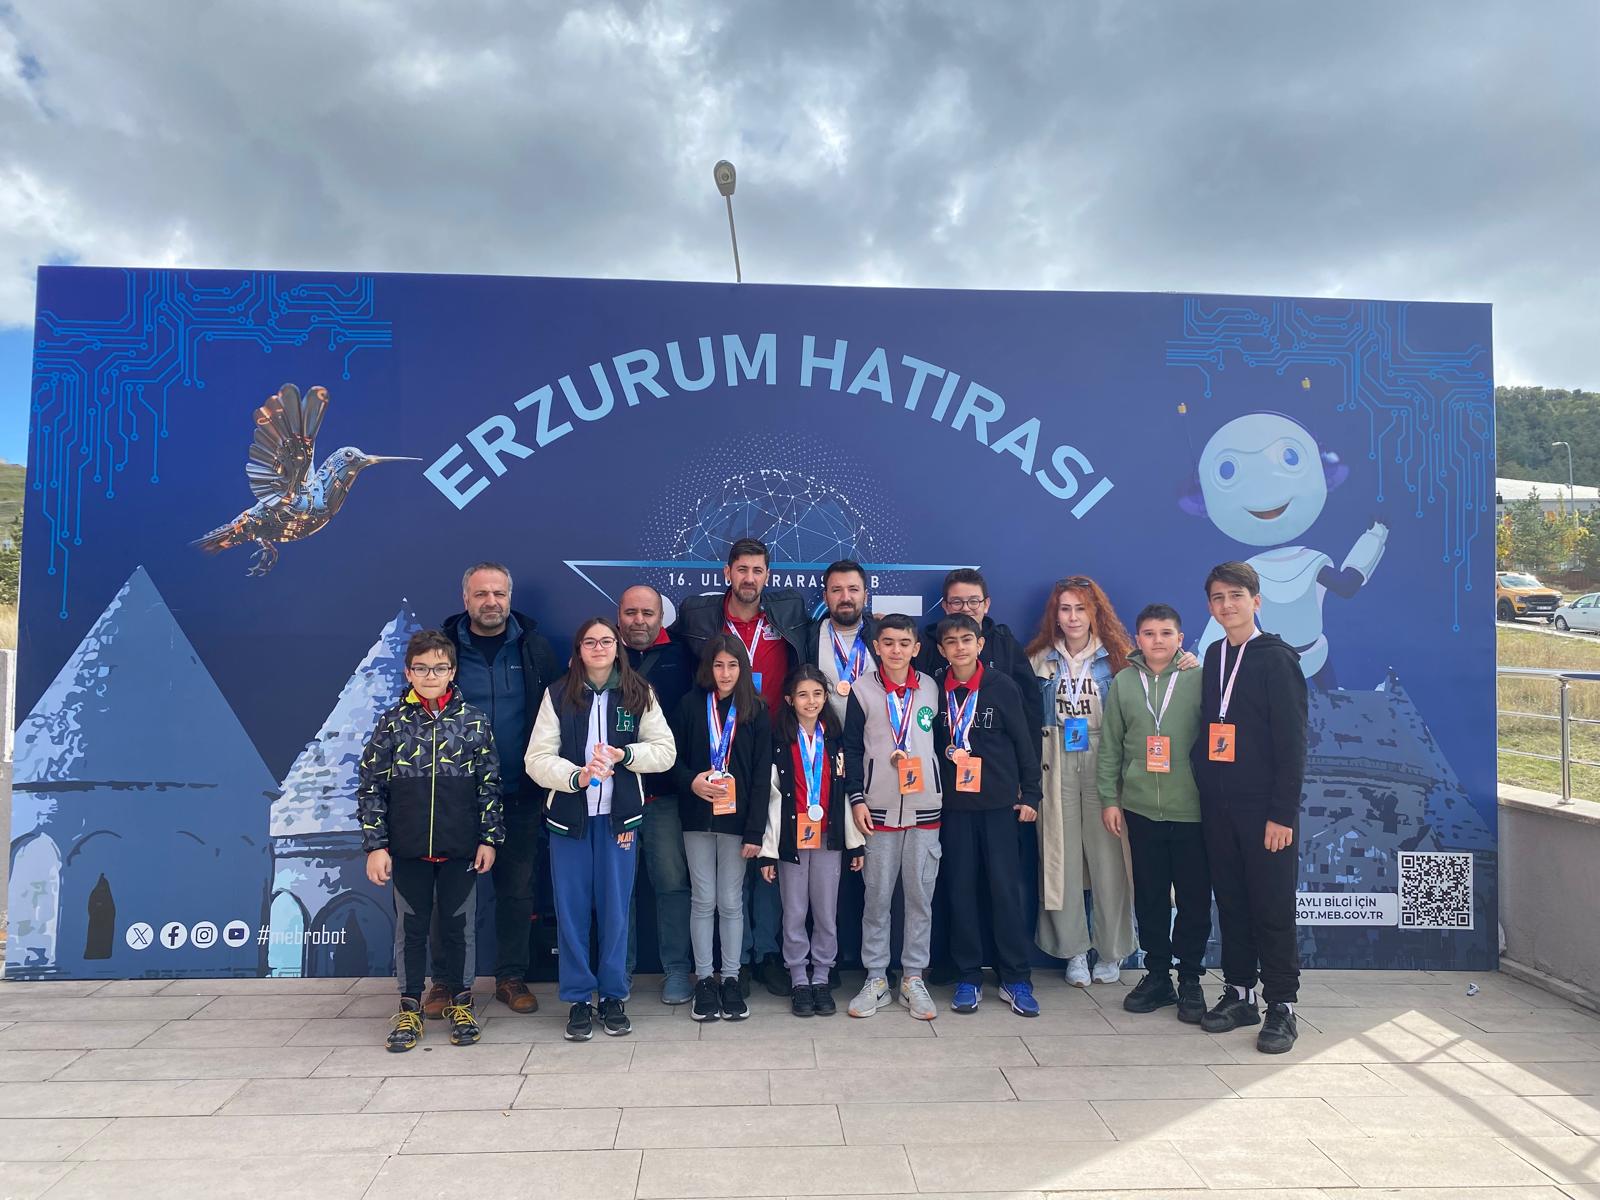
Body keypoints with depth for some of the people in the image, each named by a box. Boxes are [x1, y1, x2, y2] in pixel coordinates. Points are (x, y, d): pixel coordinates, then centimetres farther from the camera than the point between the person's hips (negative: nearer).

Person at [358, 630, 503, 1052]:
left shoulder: (473, 721, -2)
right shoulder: (392, 723, -2)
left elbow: (490, 783, 1)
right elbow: (370, 788, 0)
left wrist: (489, 838, -1)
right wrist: (375, 846, -3)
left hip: (461, 848, 0)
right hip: (407, 850, 0)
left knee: (459, 926, 10)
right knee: (410, 928, 11)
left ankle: (461, 1003, 26)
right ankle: (409, 1008, 26)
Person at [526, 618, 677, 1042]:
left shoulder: (639, 694, 2)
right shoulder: (558, 696, -1)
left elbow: (665, 751, 0)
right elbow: (537, 759, -6)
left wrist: (621, 754, -15)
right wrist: (577, 775, -23)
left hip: (618, 816, 0)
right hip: (568, 815, 0)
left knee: (615, 908, 7)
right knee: (571, 909, 6)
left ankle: (614, 996, 22)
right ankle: (579, 999, 20)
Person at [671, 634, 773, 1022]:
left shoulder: (755, 712, -1)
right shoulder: (691, 705, 1)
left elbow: (762, 774, -3)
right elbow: (673, 755, 6)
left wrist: (755, 830, -8)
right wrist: (691, 781, -15)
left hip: (737, 818, -1)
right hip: (698, 816, 1)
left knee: (731, 902, 6)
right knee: (703, 900, 7)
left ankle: (731, 979, 19)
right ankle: (703, 979, 18)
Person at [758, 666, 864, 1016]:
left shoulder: (835, 740, 6)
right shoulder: (779, 741, -2)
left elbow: (844, 794, 6)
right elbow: (772, 797, -4)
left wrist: (855, 842, 4)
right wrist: (767, 849, -6)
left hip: (829, 838, 2)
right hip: (791, 839, -2)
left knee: (826, 912, 7)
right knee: (794, 913, 6)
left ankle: (822, 978, 21)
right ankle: (799, 980, 19)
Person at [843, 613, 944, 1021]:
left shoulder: (930, 688, 6)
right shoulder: (862, 689, 0)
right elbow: (852, 748, 1)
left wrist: (945, 793, 8)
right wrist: (856, 799, -6)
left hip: (925, 807, 2)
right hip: (879, 808, -1)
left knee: (921, 895, 5)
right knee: (877, 897, 3)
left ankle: (913, 979, 17)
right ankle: (876, 979, 14)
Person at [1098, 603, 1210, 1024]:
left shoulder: (1199, 679, -3)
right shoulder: (1123, 682, 5)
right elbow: (1110, 746, 7)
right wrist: (1109, 798, 3)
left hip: (1192, 809, -2)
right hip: (1140, 808, 2)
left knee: (1194, 898, 6)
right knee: (1149, 896, 11)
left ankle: (1190, 980, 22)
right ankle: (1157, 974, 26)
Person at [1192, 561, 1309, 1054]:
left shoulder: (1277, 659, -7)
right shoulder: (1214, 656, 12)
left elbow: (1292, 742, -10)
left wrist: (1283, 813, -14)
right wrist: (1204, 783, 8)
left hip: (1264, 808, -6)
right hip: (1218, 805, 6)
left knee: (1272, 907, 1)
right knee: (1230, 901, 12)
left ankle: (1282, 1005, 12)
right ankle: (1238, 992, 23)